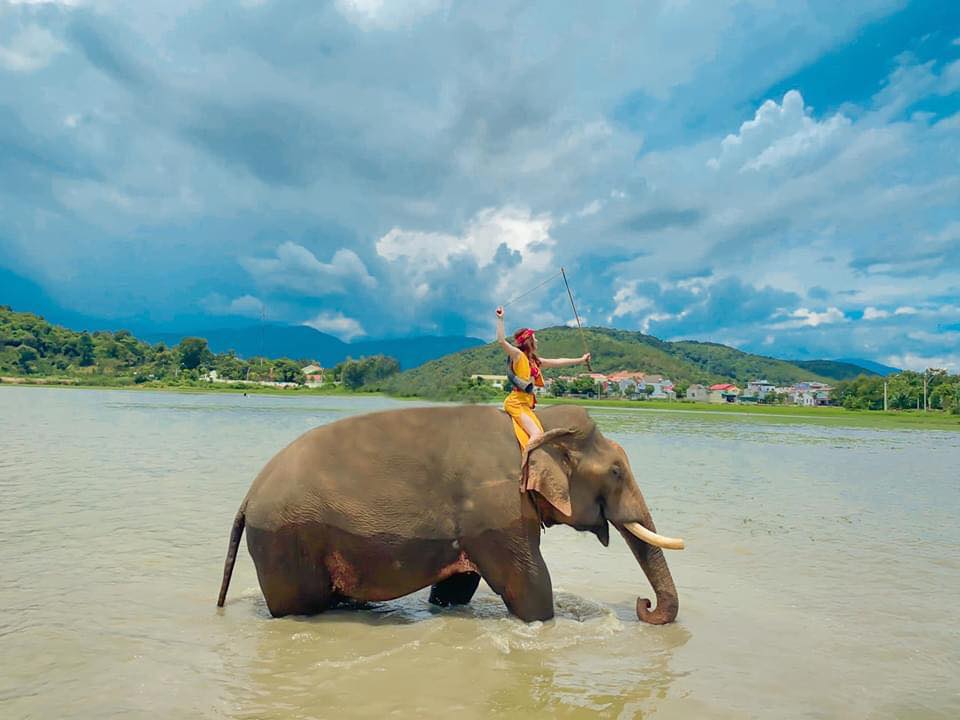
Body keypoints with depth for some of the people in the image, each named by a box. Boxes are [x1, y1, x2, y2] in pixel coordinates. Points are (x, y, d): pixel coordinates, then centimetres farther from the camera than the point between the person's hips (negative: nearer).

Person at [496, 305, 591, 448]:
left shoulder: (534, 360, 16)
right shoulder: (517, 355, -6)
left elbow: (558, 362, 23)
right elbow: (501, 341, -22)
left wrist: (580, 360, 27)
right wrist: (500, 319, -22)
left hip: (527, 404, 8)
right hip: (516, 403, -8)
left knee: (539, 434, -5)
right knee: (536, 434, -21)